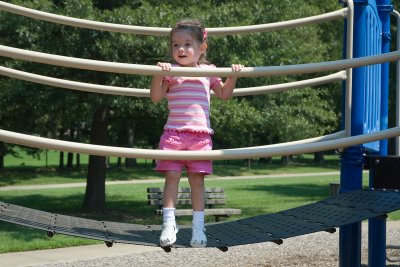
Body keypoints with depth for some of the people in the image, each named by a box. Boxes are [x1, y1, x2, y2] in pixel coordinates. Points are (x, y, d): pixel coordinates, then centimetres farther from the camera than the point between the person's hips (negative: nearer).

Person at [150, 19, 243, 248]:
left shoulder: (208, 71, 12)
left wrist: (232, 76, 6)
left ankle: (198, 227, 6)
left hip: (201, 134, 1)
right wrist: (158, 74, -16)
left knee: (197, 179, 1)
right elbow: (156, 97, -2)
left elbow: (224, 94, 21)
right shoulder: (170, 71, 5)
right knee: (172, 176, -8)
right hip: (174, 132, -1)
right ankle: (169, 224, -5)